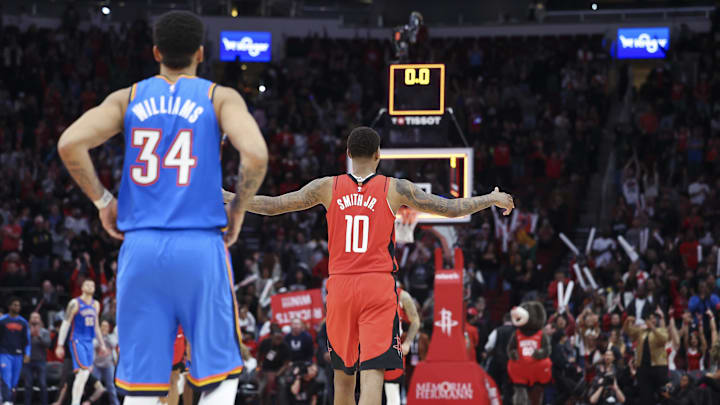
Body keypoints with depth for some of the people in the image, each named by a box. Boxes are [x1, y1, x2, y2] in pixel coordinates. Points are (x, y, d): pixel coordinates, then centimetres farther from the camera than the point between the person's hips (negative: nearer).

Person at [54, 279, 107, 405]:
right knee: (83, 372, -18)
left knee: (83, 375, 7)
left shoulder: (95, 305, 13)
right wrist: (60, 345, -11)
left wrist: (102, 344, 22)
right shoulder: (75, 303, -6)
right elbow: (65, 324, -6)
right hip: (77, 341, -7)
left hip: (89, 342, 7)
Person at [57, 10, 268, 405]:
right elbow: (255, 154, -14)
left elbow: (69, 144, -4)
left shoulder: (127, 98, 10)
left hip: (140, 247, 2)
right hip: (201, 246, -2)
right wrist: (237, 209, 2)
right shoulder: (220, 98, 4)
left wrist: (102, 200, 8)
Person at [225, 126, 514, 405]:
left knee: (343, 372, 17)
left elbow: (271, 206, 6)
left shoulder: (327, 187, 4)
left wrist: (228, 198, 21)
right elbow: (452, 209, 5)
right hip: (379, 288, -3)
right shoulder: (395, 189, 0)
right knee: (372, 371, -10)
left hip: (340, 287, 3)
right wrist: (493, 199, 20)